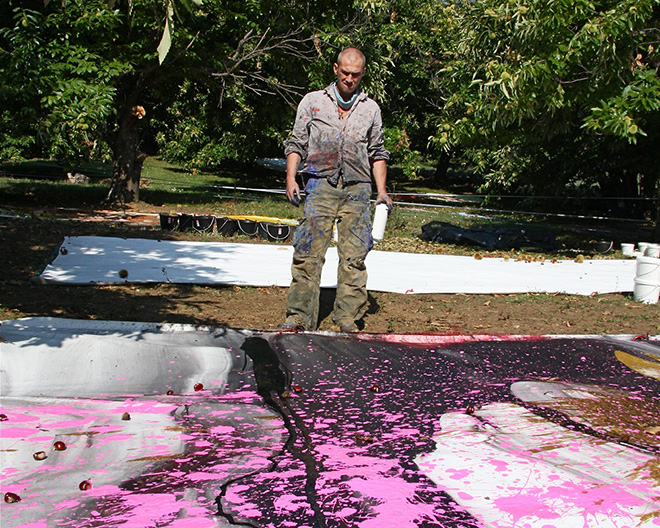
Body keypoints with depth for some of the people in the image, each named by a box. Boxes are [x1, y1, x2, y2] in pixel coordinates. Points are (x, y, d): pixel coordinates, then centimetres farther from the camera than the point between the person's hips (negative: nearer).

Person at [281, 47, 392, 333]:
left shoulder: (370, 108, 16)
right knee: (309, 252, -8)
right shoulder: (313, 101, 11)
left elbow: (377, 153, 20)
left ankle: (347, 319, 6)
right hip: (320, 183, -2)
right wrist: (291, 178, -3)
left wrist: (381, 190, 10)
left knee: (354, 255, -1)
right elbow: (296, 143, 11)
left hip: (357, 188, 2)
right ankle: (299, 317, -4)